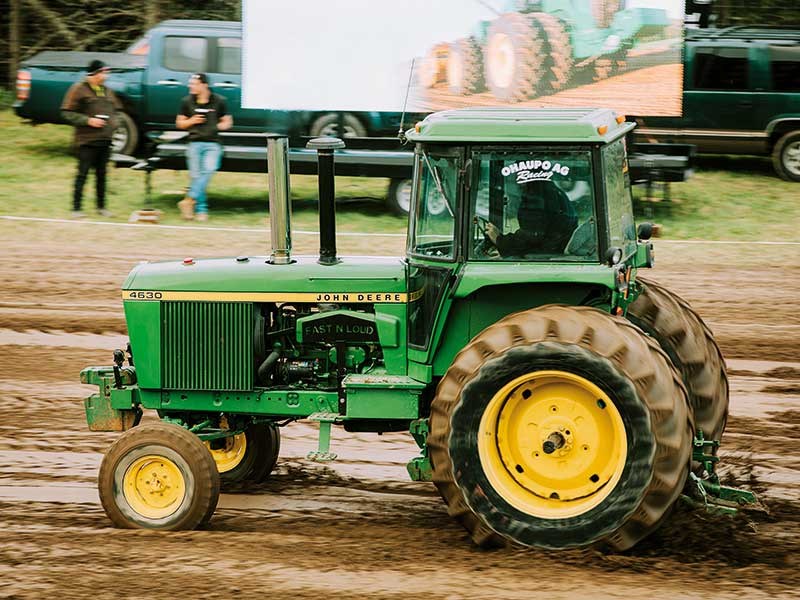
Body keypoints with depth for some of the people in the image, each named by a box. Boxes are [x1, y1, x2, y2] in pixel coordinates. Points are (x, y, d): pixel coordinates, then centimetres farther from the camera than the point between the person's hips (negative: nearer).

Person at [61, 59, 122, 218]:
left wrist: (113, 123, 5)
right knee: (82, 174, -5)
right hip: (87, 140, -6)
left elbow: (115, 110, 27)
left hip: (105, 140, 6)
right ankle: (76, 208, -2)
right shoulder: (79, 89, -6)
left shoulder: (107, 91, 14)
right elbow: (67, 113, -8)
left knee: (101, 174, 11)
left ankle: (101, 206, 19)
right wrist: (88, 121, -17)